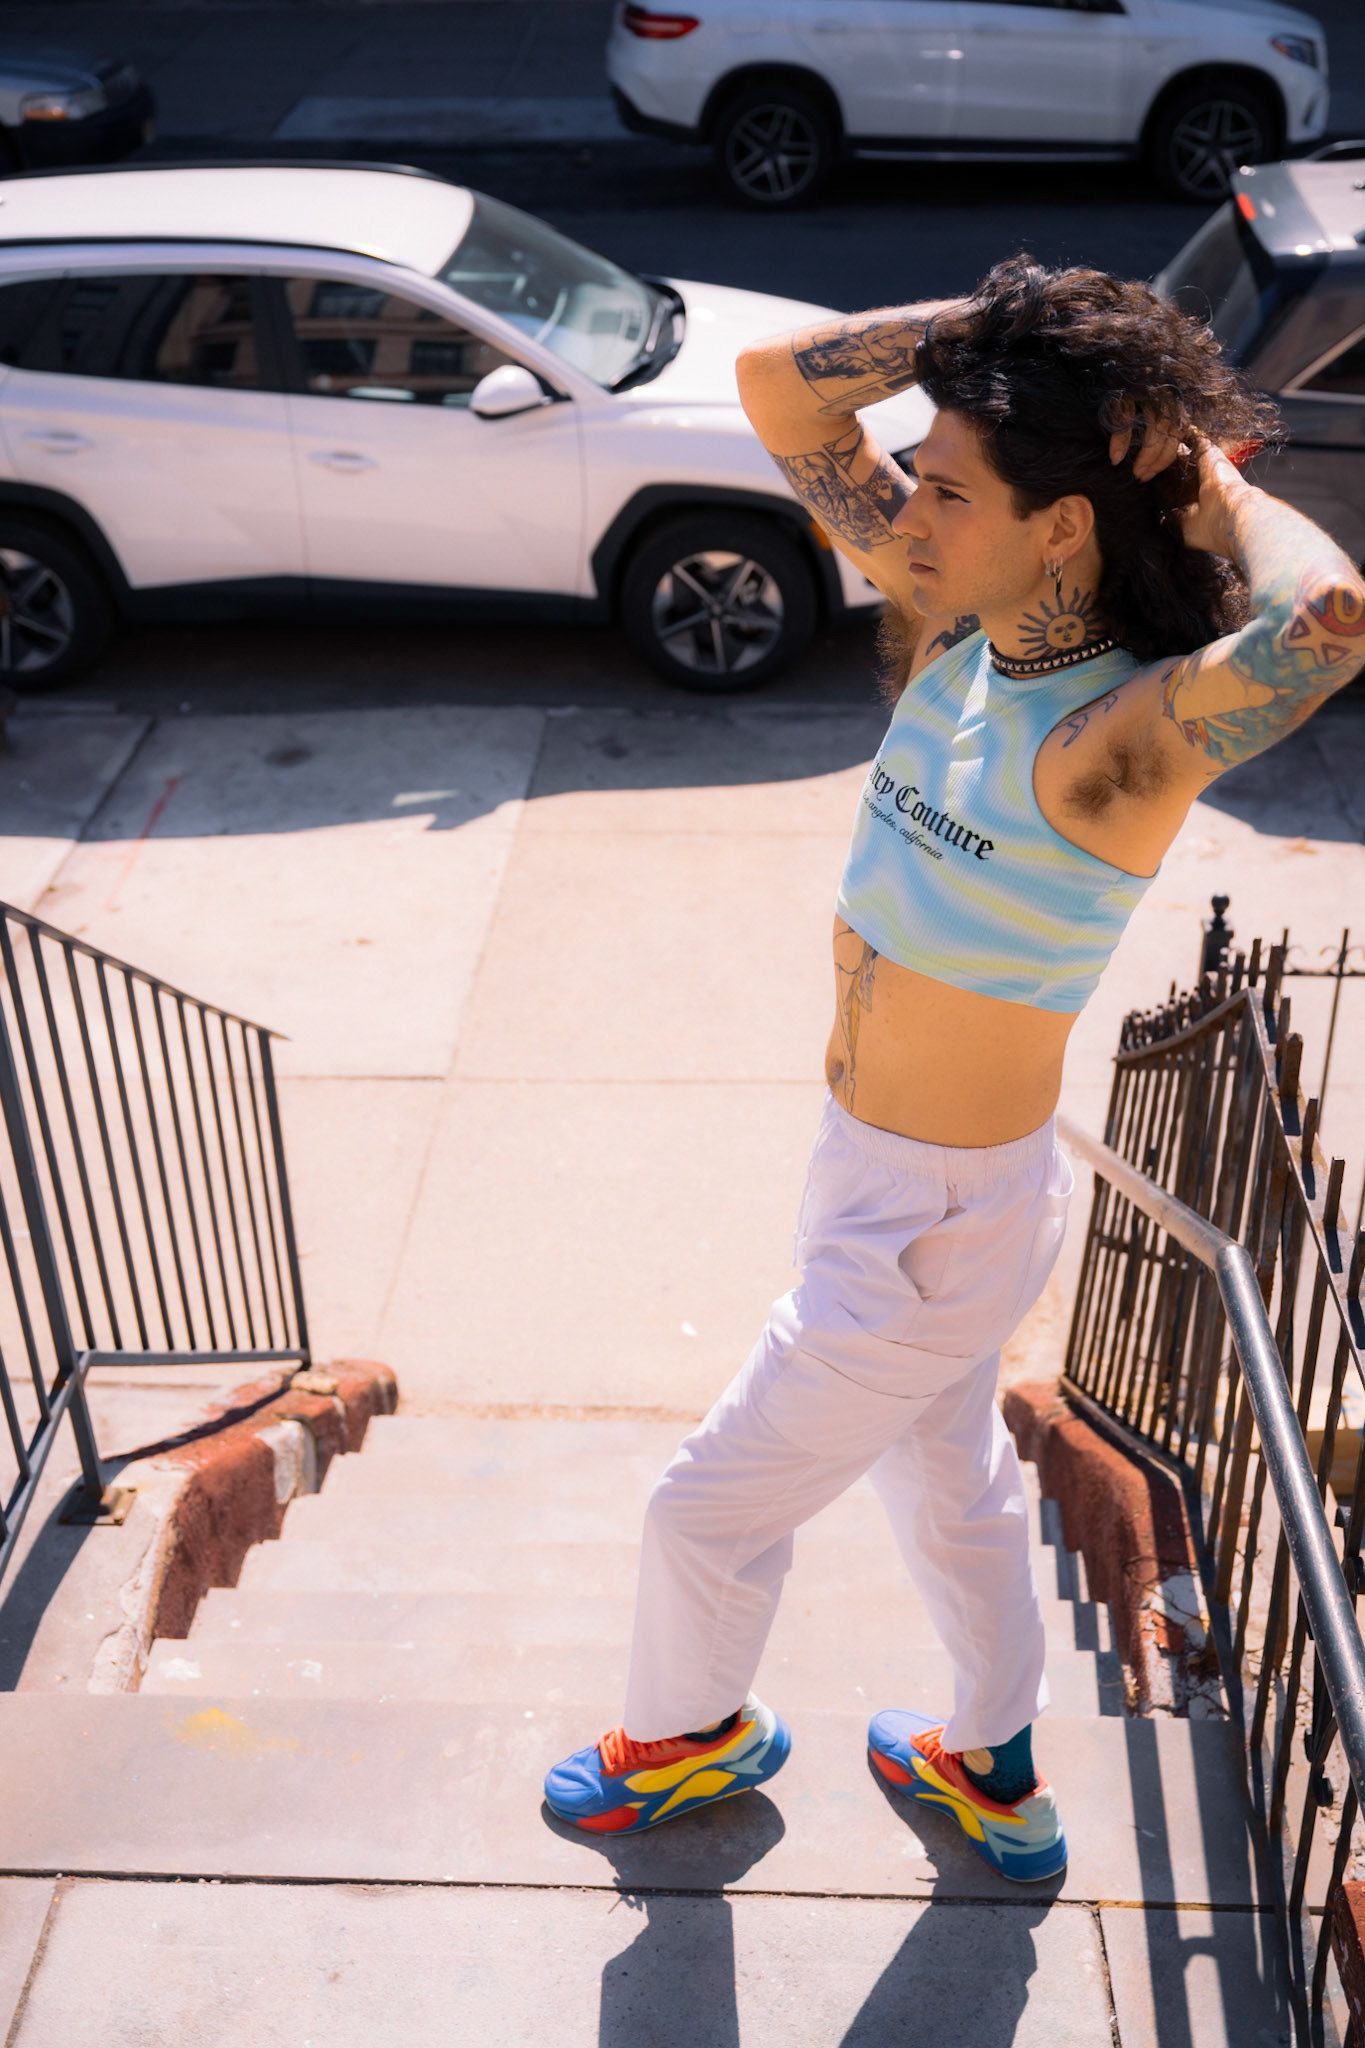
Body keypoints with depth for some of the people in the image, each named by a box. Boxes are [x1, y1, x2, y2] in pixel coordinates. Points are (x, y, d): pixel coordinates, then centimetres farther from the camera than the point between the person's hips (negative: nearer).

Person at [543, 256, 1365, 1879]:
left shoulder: (1124, 740, -28)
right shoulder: (954, 632, -6)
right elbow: (778, 384, -5)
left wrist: (1208, 481, -30)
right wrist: (999, 329, -15)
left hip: (932, 1222, -8)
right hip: (886, 1179, 8)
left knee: (708, 1512, 14)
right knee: (948, 1479, 28)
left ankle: (695, 1737, 46)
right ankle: (994, 1773, 54)